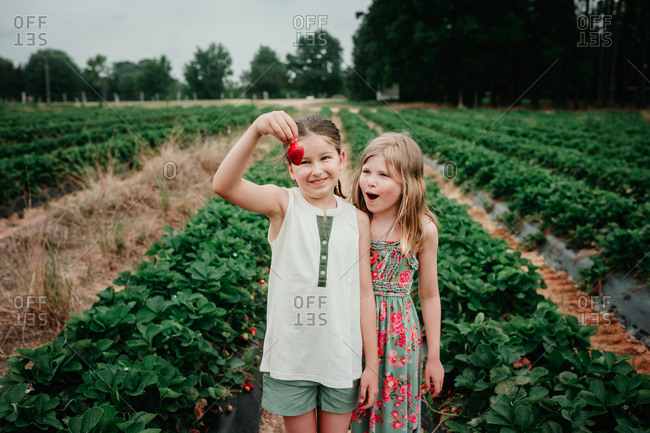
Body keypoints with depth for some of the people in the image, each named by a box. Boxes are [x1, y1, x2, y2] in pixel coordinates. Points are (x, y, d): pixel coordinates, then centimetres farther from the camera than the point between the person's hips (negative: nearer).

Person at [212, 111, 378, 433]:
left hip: (342, 358, 2)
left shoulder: (357, 220, -1)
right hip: (290, 357, -2)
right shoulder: (282, 204, -8)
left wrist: (372, 365, 3)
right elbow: (224, 185, -26)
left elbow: (364, 293, 2)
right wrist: (256, 129, -39)